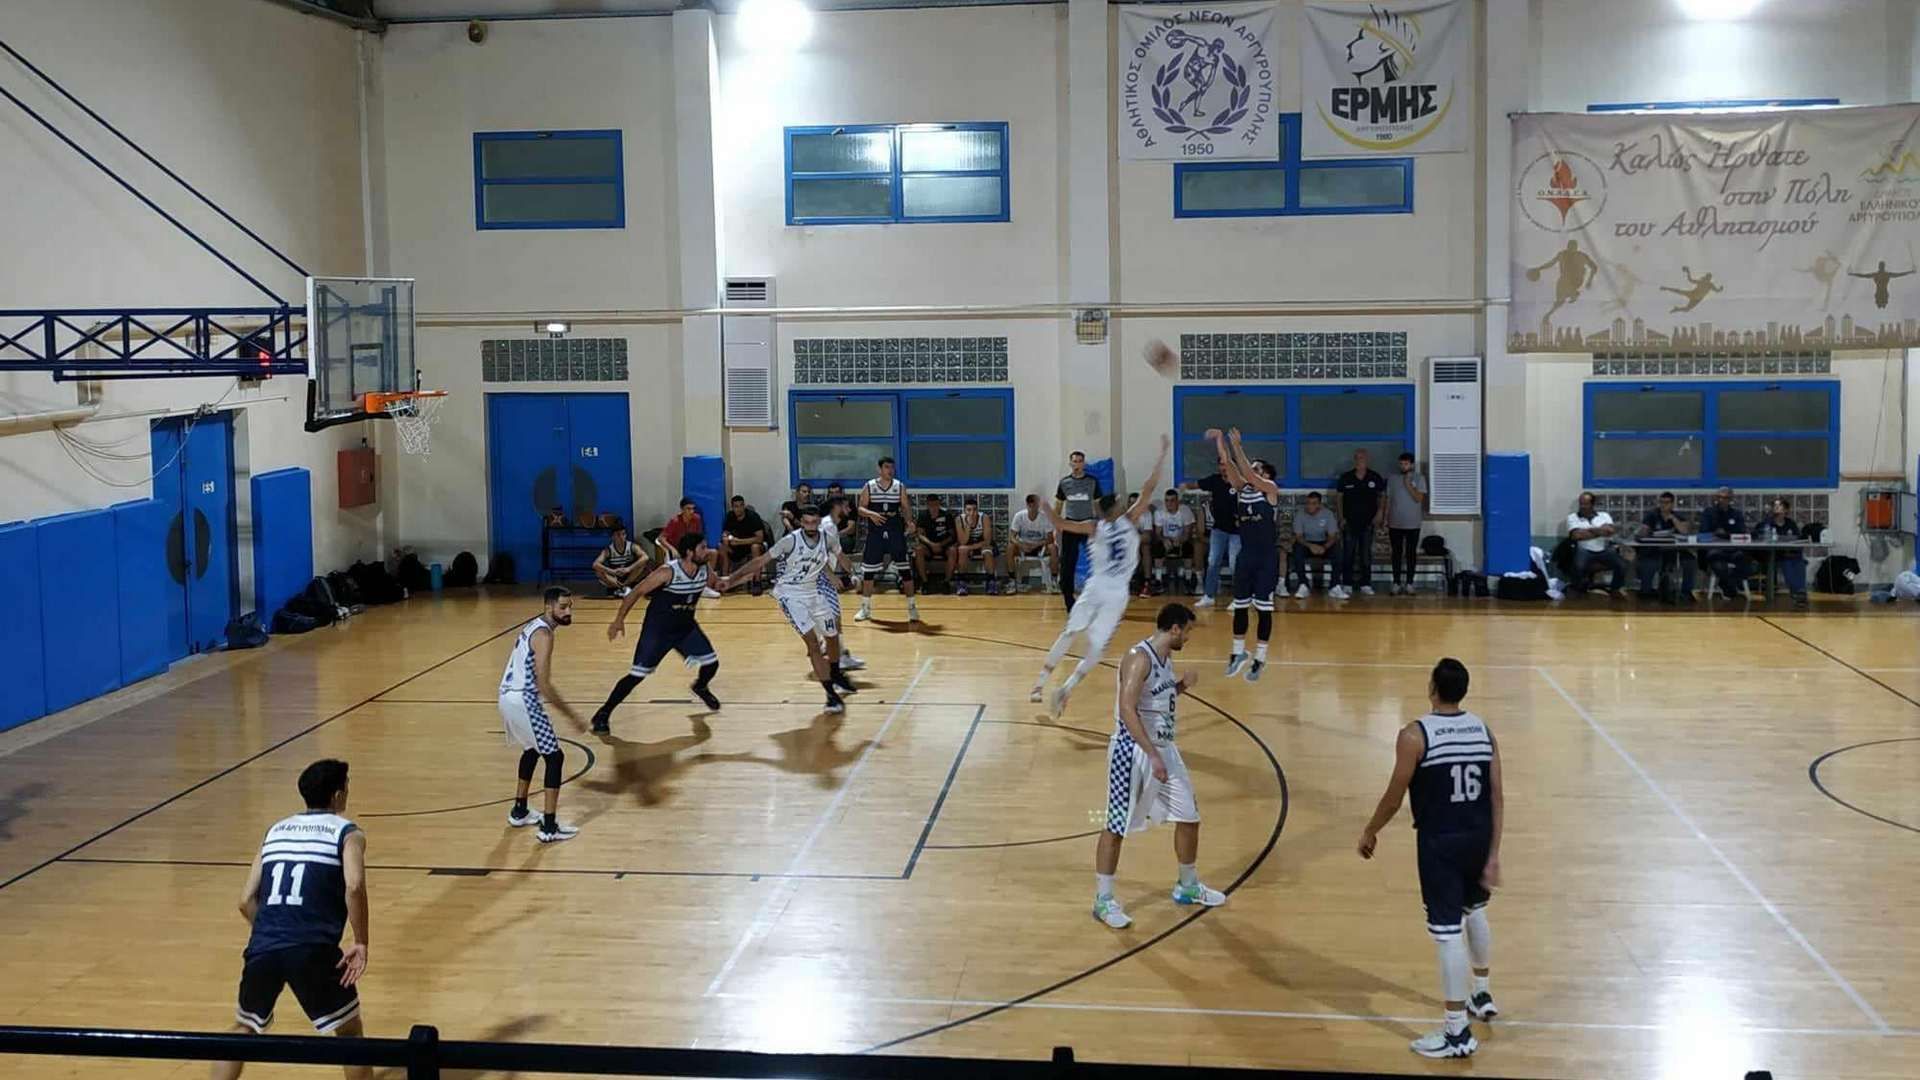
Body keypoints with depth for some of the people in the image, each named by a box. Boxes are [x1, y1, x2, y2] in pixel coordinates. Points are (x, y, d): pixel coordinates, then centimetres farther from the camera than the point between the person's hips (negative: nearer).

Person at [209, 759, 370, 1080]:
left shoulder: (276, 830, 22)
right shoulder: (347, 833, 8)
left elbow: (247, 901, 17)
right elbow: (354, 886, -12)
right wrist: (361, 943, -4)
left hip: (263, 946, 4)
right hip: (313, 948, -4)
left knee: (243, 1030, 25)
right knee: (350, 1032, 15)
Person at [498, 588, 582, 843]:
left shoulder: (533, 627, 15)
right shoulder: (543, 634, -16)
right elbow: (543, 684, -21)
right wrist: (570, 714, -15)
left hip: (509, 698, 10)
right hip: (523, 701, -10)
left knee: (532, 750, 28)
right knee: (554, 757, -3)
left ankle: (519, 812, 37)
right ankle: (549, 828, -4)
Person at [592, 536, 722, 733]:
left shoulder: (704, 569, -8)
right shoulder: (668, 572, -26)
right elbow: (637, 593, -19)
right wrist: (619, 619, -22)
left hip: (685, 627, 6)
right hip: (657, 629, -6)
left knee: (711, 663, 5)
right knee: (637, 675, -9)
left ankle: (701, 688, 40)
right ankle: (602, 715, 2)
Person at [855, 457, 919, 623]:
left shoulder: (900, 487, 2)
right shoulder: (869, 487, -1)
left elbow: (905, 508, 4)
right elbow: (861, 509, 1)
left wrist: (908, 521, -16)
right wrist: (871, 514, -20)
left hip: (896, 533, 0)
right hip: (875, 534, 0)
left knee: (905, 569, -3)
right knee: (868, 570, 5)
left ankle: (912, 607, 4)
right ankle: (865, 608, 19)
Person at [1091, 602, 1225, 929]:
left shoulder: (1165, 658, 9)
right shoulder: (1139, 658, -20)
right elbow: (1127, 709, -27)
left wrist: (1181, 686, 5)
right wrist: (1153, 756, -30)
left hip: (1163, 749, 9)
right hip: (1133, 752, -9)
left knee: (1189, 817, 14)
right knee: (1117, 827, 0)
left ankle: (1187, 887, 32)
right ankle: (1103, 900, 9)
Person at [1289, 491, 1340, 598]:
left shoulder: (1328, 514, -9)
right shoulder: (1300, 515, -10)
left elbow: (1332, 536, -11)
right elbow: (1298, 537, -13)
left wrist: (1324, 547, -33)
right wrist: (1310, 546, -34)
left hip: (1324, 544, 0)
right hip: (1307, 543, 0)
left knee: (1337, 548, -31)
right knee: (1297, 548, -35)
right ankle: (1303, 586, -35)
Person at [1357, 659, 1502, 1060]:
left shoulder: (1415, 735, -14)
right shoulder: (1483, 731, 2)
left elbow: (1394, 797, -10)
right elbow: (1498, 798, 0)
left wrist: (1370, 832, 7)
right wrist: (1493, 854, 4)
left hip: (1439, 841, -6)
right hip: (1478, 837, 6)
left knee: (1447, 933, -3)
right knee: (1475, 911, 28)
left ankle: (1458, 1033, 1)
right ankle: (1481, 994, 46)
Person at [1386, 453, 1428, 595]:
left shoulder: (1419, 479, -1)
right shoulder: (1393, 479, 7)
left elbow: (1419, 498, -11)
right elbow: (1388, 501, 10)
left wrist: (1408, 484, -17)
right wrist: (1386, 520, 5)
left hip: (1412, 524, -2)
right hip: (1395, 523, 2)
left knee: (1411, 553, 1)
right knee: (1397, 553, 4)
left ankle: (1409, 583, 6)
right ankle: (1396, 583, 8)